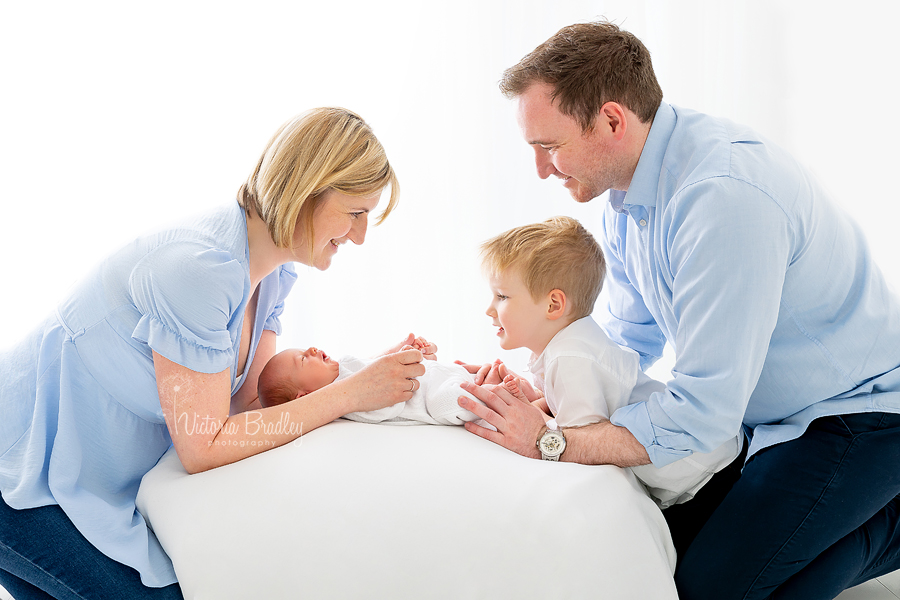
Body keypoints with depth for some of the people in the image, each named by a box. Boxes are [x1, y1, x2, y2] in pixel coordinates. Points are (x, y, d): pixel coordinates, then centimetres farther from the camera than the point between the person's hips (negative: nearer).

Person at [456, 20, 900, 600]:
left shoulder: (728, 195, -34)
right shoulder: (628, 187, -2)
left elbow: (702, 411, -33)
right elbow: (632, 336, 7)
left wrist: (549, 440, -26)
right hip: (760, 410, 9)